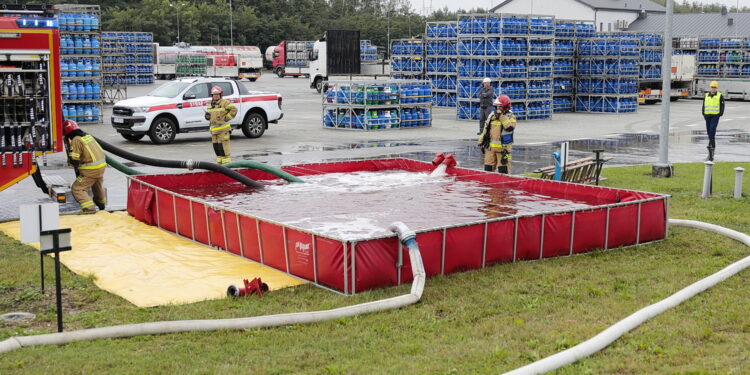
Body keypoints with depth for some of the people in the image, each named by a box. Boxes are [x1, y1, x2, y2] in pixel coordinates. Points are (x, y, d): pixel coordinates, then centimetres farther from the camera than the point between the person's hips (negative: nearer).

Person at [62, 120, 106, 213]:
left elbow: (74, 160, -15)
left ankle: (89, 208, -15)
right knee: (98, 185, 33)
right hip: (102, 164, 9)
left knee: (77, 188, -3)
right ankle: (101, 204, 54)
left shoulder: (76, 140, -12)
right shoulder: (87, 136, 12)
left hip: (91, 169, -9)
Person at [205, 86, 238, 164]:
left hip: (223, 128, -8)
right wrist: (207, 116, 8)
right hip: (213, 129, 8)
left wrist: (227, 118, -13)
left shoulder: (225, 102, -5)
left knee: (223, 146, -11)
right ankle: (219, 162, 20)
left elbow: (234, 109, -12)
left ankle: (226, 162, -9)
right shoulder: (210, 105, 18)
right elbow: (209, 113, 32)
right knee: (216, 146, 10)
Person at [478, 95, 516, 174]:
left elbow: (510, 127, -24)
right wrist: (481, 142, 17)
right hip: (490, 146, 5)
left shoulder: (510, 117, -3)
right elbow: (485, 130, 18)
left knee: (503, 169, -6)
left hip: (503, 148, -5)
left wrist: (501, 116, -20)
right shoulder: (492, 115, 12)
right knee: (488, 167, 9)